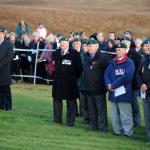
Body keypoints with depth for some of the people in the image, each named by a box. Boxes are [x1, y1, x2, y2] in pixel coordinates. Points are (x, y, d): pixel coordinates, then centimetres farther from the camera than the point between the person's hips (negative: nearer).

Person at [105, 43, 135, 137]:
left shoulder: (129, 63, -3)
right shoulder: (113, 63, 16)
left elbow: (126, 76, -15)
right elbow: (106, 74, 9)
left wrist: (113, 85, -14)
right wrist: (109, 85, -11)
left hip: (123, 92, -6)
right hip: (113, 93, 6)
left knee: (125, 114, -6)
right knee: (114, 114, 8)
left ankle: (128, 131, -2)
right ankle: (118, 130, 15)